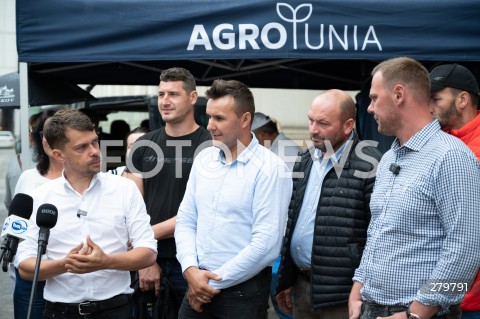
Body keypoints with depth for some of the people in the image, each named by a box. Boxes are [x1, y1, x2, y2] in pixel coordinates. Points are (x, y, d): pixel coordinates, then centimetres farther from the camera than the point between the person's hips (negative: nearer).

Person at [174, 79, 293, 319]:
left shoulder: (270, 168, -13)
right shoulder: (203, 159, 6)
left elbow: (266, 243, -18)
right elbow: (185, 220, 8)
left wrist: (215, 284, -12)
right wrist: (191, 269, -8)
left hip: (243, 290, -5)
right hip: (197, 285, 5)